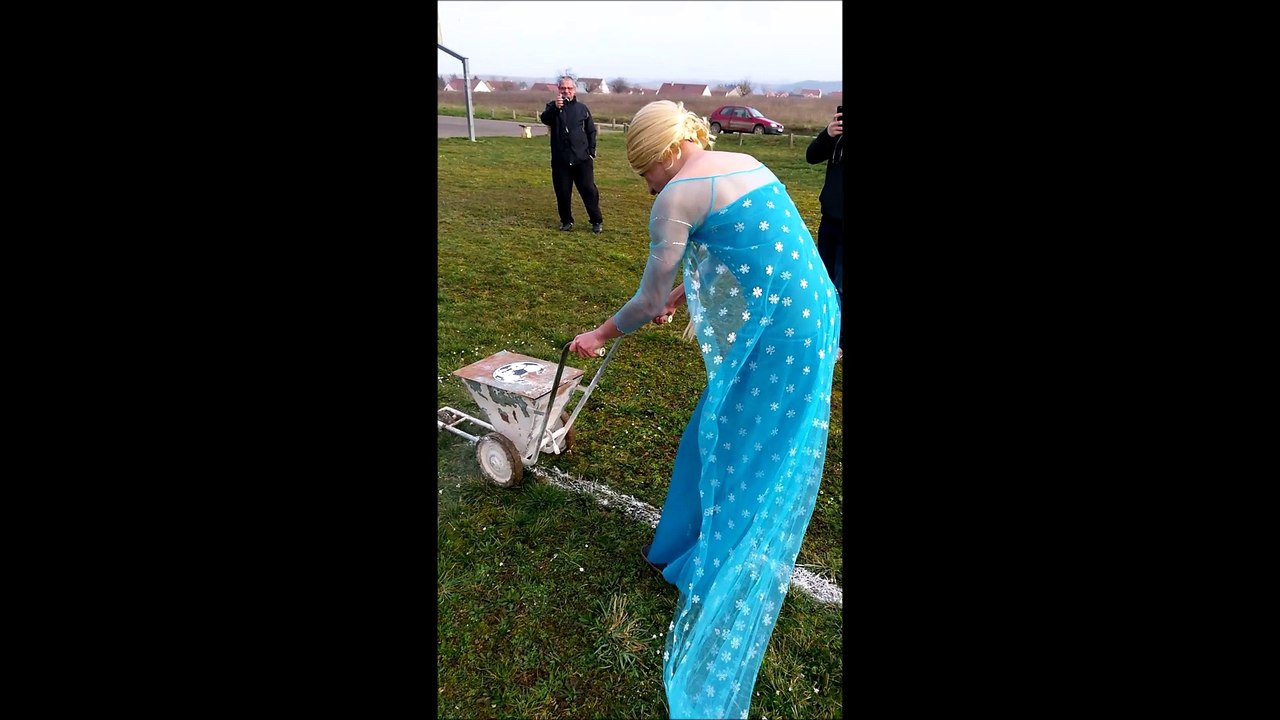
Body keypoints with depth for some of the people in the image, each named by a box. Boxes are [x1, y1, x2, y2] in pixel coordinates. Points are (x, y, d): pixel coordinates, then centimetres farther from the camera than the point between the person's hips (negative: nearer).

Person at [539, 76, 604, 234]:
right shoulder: (553, 107, 6)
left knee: (589, 190, 0)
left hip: (582, 159, 0)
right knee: (562, 192, 6)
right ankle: (566, 221, 21)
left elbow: (591, 131, 13)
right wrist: (555, 107, -33)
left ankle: (597, 221, 8)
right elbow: (545, 119, -16)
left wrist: (591, 151, 4)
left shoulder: (582, 108, 9)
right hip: (560, 160, 0)